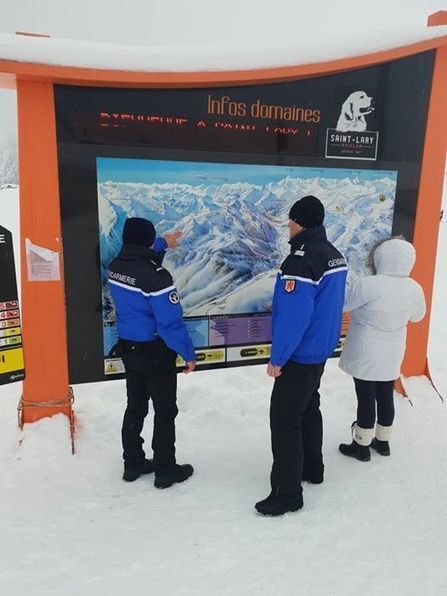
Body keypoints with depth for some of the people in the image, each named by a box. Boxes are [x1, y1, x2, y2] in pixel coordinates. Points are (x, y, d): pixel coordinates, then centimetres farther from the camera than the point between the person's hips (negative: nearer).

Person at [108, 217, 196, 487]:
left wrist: (163, 244, 36)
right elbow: (171, 321, -25)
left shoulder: (116, 267, -1)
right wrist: (188, 352, -13)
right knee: (165, 412, 8)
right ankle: (166, 470, 20)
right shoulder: (155, 276, -26)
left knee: (135, 407, 20)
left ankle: (133, 463, 33)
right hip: (155, 352, -7)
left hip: (128, 348, 8)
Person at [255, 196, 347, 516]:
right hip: (320, 350, 10)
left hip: (299, 356, -9)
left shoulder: (301, 260, -25)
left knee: (284, 420, 0)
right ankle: (312, 467, 39)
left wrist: (277, 358, -18)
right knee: (309, 408, 23)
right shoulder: (335, 255, 5)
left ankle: (288, 493, 11)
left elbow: (292, 317, -27)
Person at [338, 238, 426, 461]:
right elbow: (417, 316, 12)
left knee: (366, 399, 6)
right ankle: (383, 442, 34)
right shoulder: (415, 289, -5)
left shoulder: (368, 285, -25)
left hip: (366, 355, -5)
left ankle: (361, 446, 21)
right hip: (392, 355, 6)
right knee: (386, 397, 18)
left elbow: (342, 303, -13)